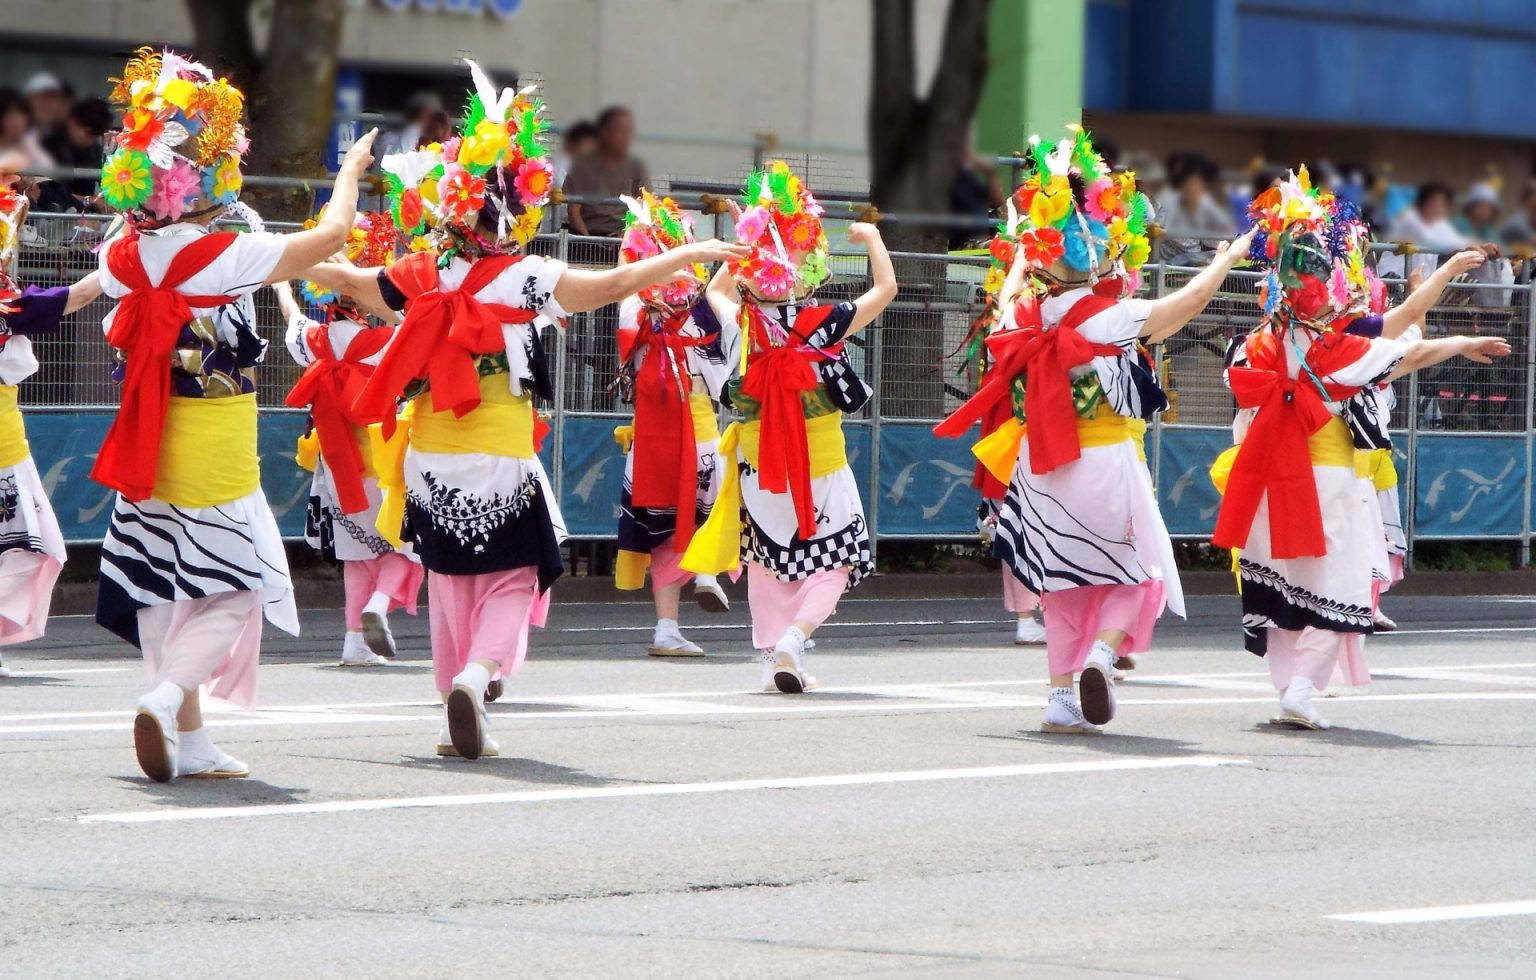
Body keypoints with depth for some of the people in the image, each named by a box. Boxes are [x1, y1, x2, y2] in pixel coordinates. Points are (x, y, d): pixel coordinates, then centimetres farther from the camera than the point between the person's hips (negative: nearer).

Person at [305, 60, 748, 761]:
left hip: (430, 465, 4)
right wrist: (687, 255, 2)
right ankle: (478, 673, -22)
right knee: (510, 580, 5)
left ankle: (455, 714, 15)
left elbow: (345, 279, 20)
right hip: (501, 466, -4)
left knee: (449, 584, 15)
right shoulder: (526, 278, -10)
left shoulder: (418, 278, 3)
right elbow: (614, 285, -9)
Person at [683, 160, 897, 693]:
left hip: (757, 466, 3)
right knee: (834, 560, 8)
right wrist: (872, 239, 9)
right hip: (821, 466, -3)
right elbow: (885, 288, -4)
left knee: (767, 560, 18)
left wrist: (744, 245, 17)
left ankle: (772, 658, 16)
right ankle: (797, 632, -16)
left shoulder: (743, 326, -10)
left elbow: (716, 289, 14)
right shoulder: (825, 324, -18)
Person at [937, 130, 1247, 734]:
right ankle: (1102, 653, -14)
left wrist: (1025, 247, 42)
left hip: (1040, 470, 4)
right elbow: (1190, 300, -8)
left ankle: (1062, 696, 11)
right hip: (1107, 465, -4)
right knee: (1137, 575, 13)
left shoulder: (1021, 317, -3)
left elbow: (1013, 289, 23)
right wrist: (1228, 258, 10)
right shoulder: (1113, 318, -16)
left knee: (1063, 583, 16)